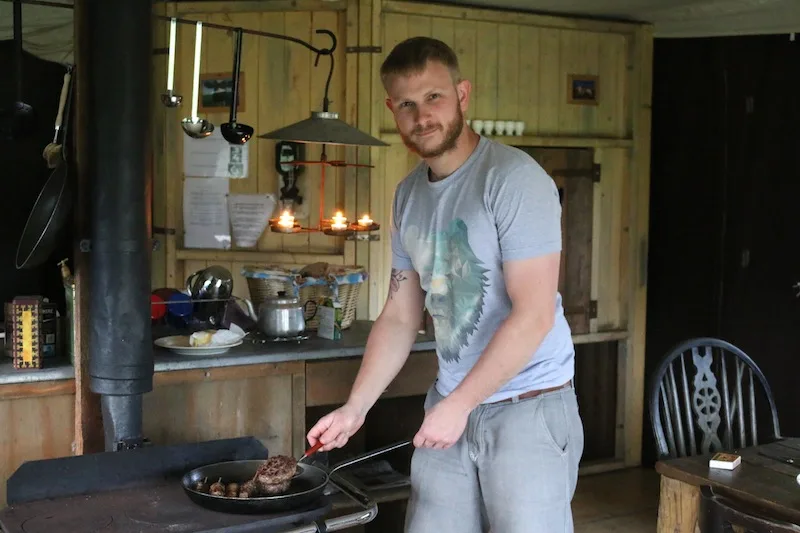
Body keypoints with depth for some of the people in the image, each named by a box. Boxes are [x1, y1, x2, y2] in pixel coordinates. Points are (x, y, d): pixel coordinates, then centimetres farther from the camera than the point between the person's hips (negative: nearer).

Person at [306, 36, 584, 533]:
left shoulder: (513, 178, -14)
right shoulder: (408, 196, 8)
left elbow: (533, 316, -19)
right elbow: (399, 318, 12)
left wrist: (457, 405, -15)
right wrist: (355, 408, 5)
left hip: (529, 405, -6)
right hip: (451, 407, 6)